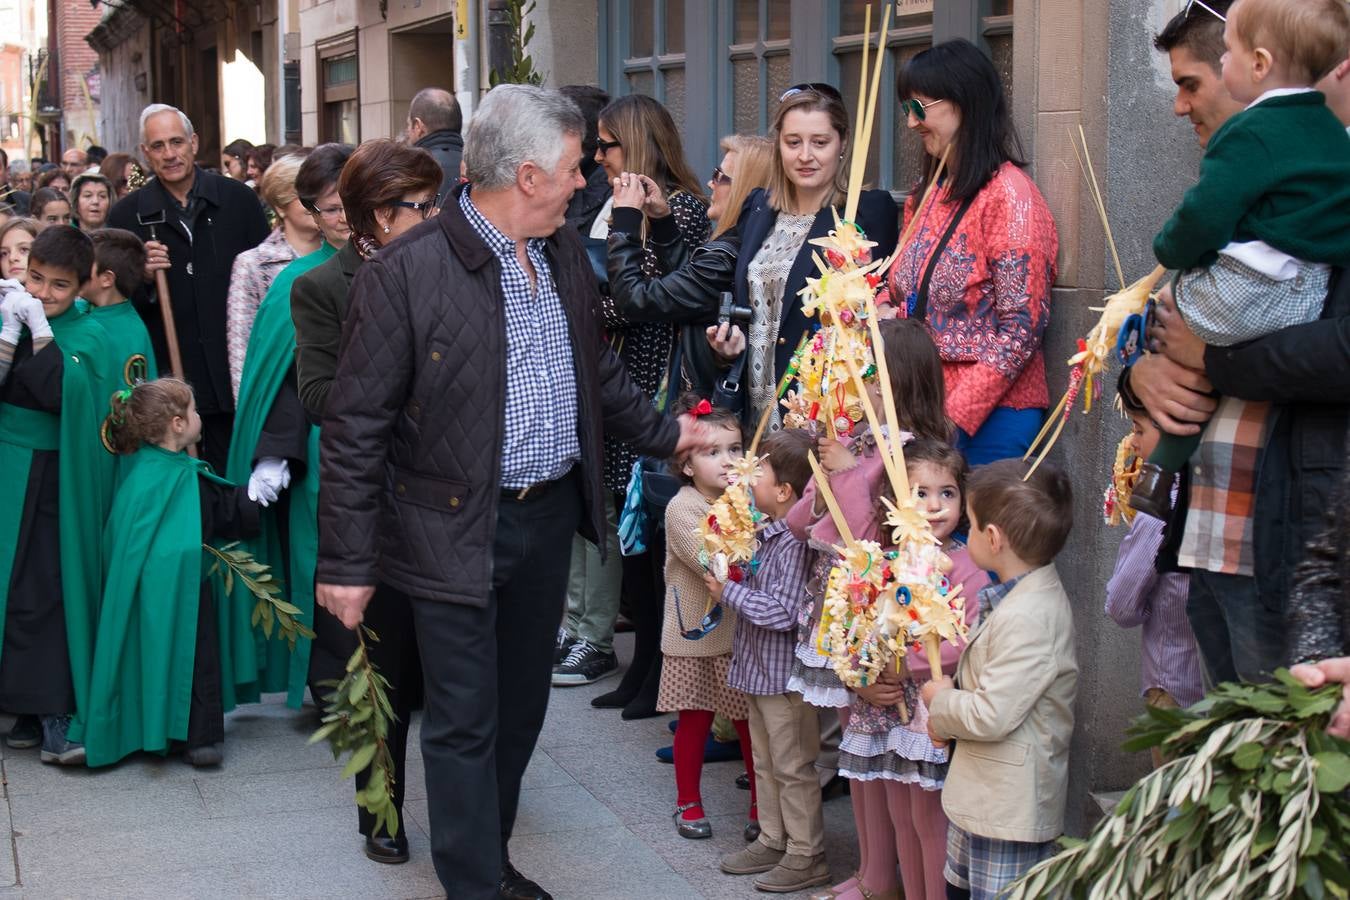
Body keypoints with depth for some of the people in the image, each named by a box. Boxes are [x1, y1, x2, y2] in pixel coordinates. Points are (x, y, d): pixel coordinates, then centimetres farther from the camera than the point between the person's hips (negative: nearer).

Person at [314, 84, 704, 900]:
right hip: (457, 531, -7)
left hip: (550, 517, 7)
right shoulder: (406, 273, -17)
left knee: (521, 707, 18)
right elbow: (356, 425, -14)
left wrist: (662, 433, 26)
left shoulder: (566, 254, 5)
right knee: (465, 722, 2)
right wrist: (346, 561, -14)